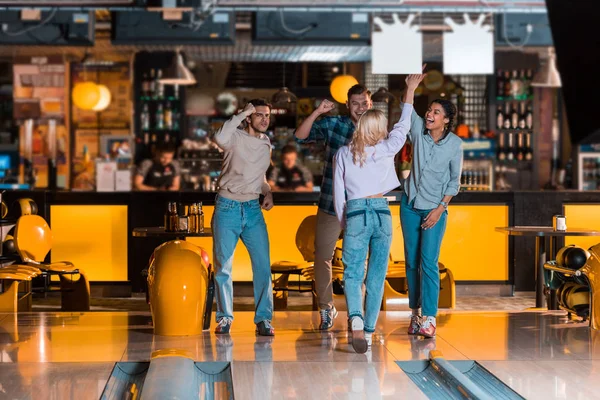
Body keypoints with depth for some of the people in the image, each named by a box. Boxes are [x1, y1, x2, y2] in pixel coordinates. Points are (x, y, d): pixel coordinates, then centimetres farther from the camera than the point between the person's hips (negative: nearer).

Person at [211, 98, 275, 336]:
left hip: (253, 210, 4)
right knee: (223, 267, 3)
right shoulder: (236, 138, -8)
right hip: (227, 208, -4)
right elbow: (220, 137, -33)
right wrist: (242, 113, -23)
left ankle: (263, 319, 2)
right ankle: (225, 318, 14)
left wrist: (268, 192, 6)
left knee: (263, 265, -4)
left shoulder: (266, 144, 11)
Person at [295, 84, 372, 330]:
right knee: (322, 257, 5)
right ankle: (326, 309, 22)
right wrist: (317, 112, -23)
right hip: (330, 205, 0)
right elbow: (300, 136, -11)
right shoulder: (333, 124, -2)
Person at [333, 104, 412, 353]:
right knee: (376, 276, 7)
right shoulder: (385, 149, 3)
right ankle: (369, 332, 7)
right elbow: (403, 127, 20)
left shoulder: (343, 154, 5)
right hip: (381, 212, 1)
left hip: (355, 213, 0)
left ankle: (355, 317, -26)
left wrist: (344, 225, 18)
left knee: (352, 273, 2)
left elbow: (338, 194, 7)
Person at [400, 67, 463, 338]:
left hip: (435, 209, -3)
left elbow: (455, 180, -3)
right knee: (411, 261, 7)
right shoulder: (419, 131, -1)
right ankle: (415, 313, 17)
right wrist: (411, 88, -31)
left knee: (429, 262, -10)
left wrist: (440, 208, -9)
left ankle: (429, 318, -8)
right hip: (410, 205, 3)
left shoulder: (455, 144, -7)